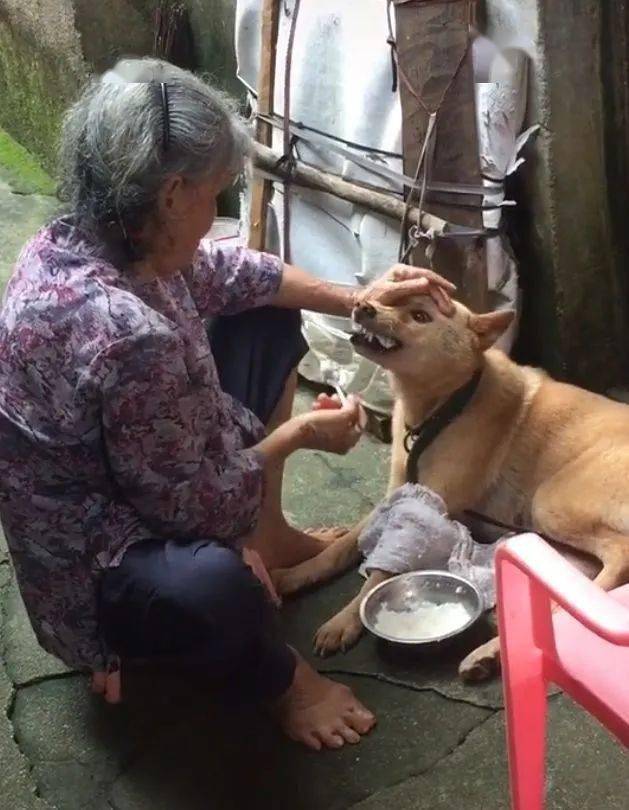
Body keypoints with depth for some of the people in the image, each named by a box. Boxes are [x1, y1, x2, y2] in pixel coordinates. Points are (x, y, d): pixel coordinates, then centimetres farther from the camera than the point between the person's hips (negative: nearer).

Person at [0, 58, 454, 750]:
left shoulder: (80, 240, -10)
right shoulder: (128, 335, -38)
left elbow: (227, 273, 8)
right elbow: (193, 505, -27)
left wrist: (353, 298, 8)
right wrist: (299, 435, -12)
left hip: (132, 480, 10)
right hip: (92, 562, -10)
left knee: (267, 321, 13)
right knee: (211, 586, -43)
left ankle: (270, 536, 24)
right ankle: (277, 678, -3)